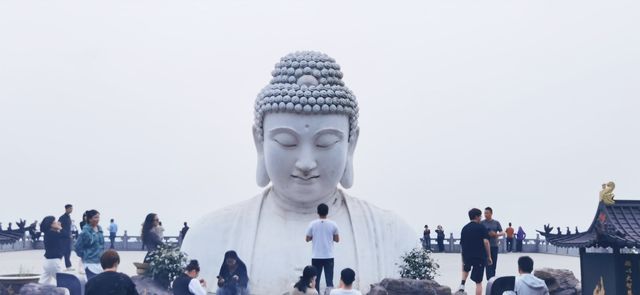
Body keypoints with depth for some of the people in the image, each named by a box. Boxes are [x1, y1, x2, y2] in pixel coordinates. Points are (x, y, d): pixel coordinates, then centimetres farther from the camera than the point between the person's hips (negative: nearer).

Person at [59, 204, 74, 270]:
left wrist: (70, 235, 9)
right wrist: (68, 234, -19)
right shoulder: (62, 217, -11)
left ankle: (68, 266, 12)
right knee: (63, 251, -7)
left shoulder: (69, 217, 14)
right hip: (63, 237, -8)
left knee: (68, 252, 8)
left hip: (68, 237, 8)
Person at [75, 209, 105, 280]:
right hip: (90, 263, -7)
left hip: (100, 262, 7)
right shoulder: (86, 231, -14)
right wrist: (84, 256, 0)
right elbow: (78, 246, -9)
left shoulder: (99, 229, 7)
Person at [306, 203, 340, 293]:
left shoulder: (312, 224, -4)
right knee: (329, 279, 2)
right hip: (329, 257, 0)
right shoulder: (333, 224, -3)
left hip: (316, 257, 0)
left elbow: (307, 239, 4)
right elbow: (337, 239, 4)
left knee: (316, 280, 7)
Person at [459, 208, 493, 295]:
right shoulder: (481, 227, -3)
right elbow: (486, 242, -12)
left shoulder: (464, 228, 10)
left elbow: (462, 244, 13)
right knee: (478, 282, 0)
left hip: (467, 256, 4)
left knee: (466, 268, 37)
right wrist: (489, 256, -5)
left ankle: (462, 285, 17)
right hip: (480, 256, -4)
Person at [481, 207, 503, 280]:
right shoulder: (482, 223, 0)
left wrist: (496, 234, -15)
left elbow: (502, 233, 3)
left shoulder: (496, 222, 5)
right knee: (488, 265, -9)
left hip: (494, 246, 3)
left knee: (493, 266, 7)